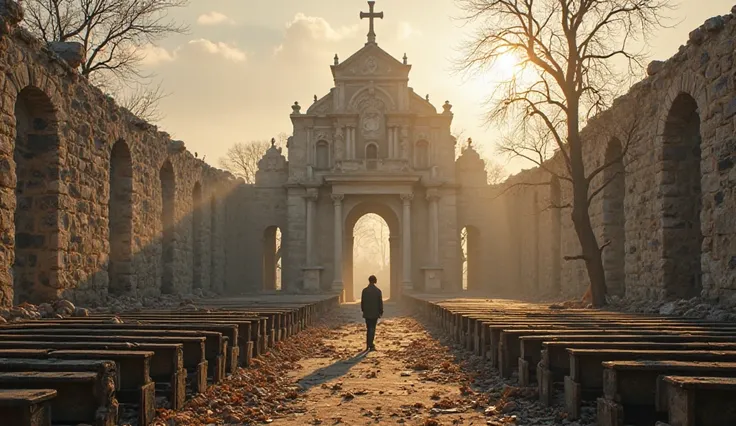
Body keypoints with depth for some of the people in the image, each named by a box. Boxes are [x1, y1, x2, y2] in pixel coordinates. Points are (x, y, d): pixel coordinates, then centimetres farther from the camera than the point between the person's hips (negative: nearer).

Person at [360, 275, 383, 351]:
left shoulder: (365, 290, -3)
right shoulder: (378, 290, -8)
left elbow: (362, 302, 2)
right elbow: (380, 302, -5)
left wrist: (363, 310, 15)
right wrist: (381, 312, 6)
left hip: (367, 313, 2)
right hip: (375, 313, -2)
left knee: (368, 329, 13)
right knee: (372, 329, 0)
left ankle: (368, 345, 14)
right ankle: (370, 345, -6)